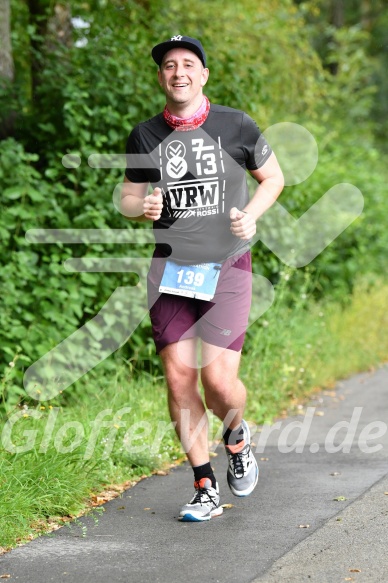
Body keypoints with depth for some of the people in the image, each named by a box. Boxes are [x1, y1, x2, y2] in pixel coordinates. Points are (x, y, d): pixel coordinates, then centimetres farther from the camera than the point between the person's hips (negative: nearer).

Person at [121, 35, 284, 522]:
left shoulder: (236, 127, -1)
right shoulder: (145, 136, 4)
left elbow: (273, 177, 12)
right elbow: (128, 195, 15)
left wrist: (251, 215, -6)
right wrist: (141, 207, -8)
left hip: (226, 266, -2)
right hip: (170, 268, 2)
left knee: (219, 380, -12)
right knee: (179, 378, -3)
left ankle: (237, 438, 24)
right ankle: (205, 489, 11)